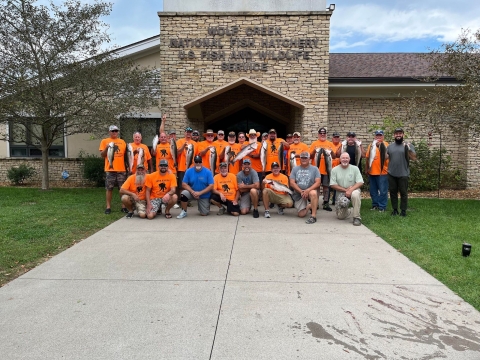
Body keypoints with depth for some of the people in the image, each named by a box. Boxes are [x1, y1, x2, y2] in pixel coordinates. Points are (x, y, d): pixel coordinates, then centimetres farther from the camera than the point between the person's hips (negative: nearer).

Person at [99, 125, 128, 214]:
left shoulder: (122, 142, 14)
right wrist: (106, 148, -13)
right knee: (109, 188, 1)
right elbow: (102, 155, 3)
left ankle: (123, 206, 10)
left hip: (121, 169, 2)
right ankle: (108, 207, 8)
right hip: (110, 169, -2)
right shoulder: (104, 141, 7)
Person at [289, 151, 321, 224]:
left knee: (313, 193, -39)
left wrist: (307, 190, -23)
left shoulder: (314, 169, 1)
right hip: (299, 194, 2)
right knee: (301, 215, -6)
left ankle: (313, 216, -31)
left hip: (311, 191, -2)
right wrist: (301, 191, -16)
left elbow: (317, 183, -9)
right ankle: (308, 206, 29)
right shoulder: (295, 169, 6)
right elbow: (292, 183, -3)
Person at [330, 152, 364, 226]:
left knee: (355, 195, -39)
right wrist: (345, 190, -14)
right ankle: (346, 212, 34)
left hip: (353, 190, -1)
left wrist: (350, 190, -24)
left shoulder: (355, 168, -2)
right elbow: (332, 185, -6)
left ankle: (357, 217, -23)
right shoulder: (335, 170, -1)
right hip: (340, 193, 1)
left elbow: (360, 182, -9)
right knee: (340, 217, -5)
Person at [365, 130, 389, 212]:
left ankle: (382, 206, 6)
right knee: (373, 190, 12)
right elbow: (367, 158, 14)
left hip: (382, 172, -5)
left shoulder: (385, 144, -1)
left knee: (382, 191, -1)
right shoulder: (371, 145, 11)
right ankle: (375, 204, 23)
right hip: (372, 172, 5)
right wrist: (366, 168, 12)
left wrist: (379, 145, -23)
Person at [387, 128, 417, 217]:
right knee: (393, 192, 10)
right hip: (391, 174, 3)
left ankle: (403, 210, 12)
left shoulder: (408, 145, -1)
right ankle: (395, 209, 20)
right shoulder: (390, 146, 10)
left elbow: (414, 158, -7)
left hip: (403, 174, -3)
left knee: (403, 192, 3)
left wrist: (409, 150, -22)